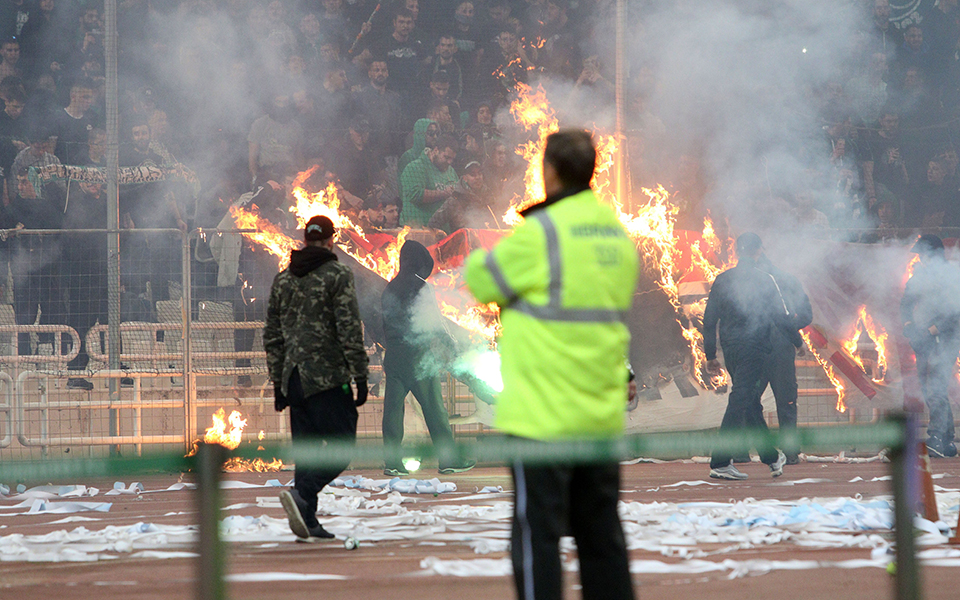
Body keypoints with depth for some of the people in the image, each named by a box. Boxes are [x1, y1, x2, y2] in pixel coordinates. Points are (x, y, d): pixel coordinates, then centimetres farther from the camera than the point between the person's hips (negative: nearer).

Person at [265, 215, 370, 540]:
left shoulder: (282, 279, 14)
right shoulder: (337, 275, -5)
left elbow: (272, 335, 16)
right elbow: (350, 330, -11)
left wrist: (278, 381, 21)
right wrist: (360, 376, -7)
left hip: (294, 379, 6)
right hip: (329, 376, -6)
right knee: (340, 444, -5)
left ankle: (308, 522, 4)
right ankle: (301, 494, -27)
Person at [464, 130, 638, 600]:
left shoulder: (541, 232, -13)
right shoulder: (617, 232, 9)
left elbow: (480, 278, -2)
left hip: (544, 415, -7)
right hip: (602, 413, 7)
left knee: (537, 531, -3)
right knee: (600, 533, 12)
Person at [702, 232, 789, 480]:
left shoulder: (722, 280, 7)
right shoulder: (764, 281, -7)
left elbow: (709, 319, 8)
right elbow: (780, 317, -4)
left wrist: (710, 354, 14)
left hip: (730, 349, 6)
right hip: (754, 348, -6)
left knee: (750, 402, 15)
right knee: (740, 402, -7)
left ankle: (772, 457, 24)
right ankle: (720, 463, -14)